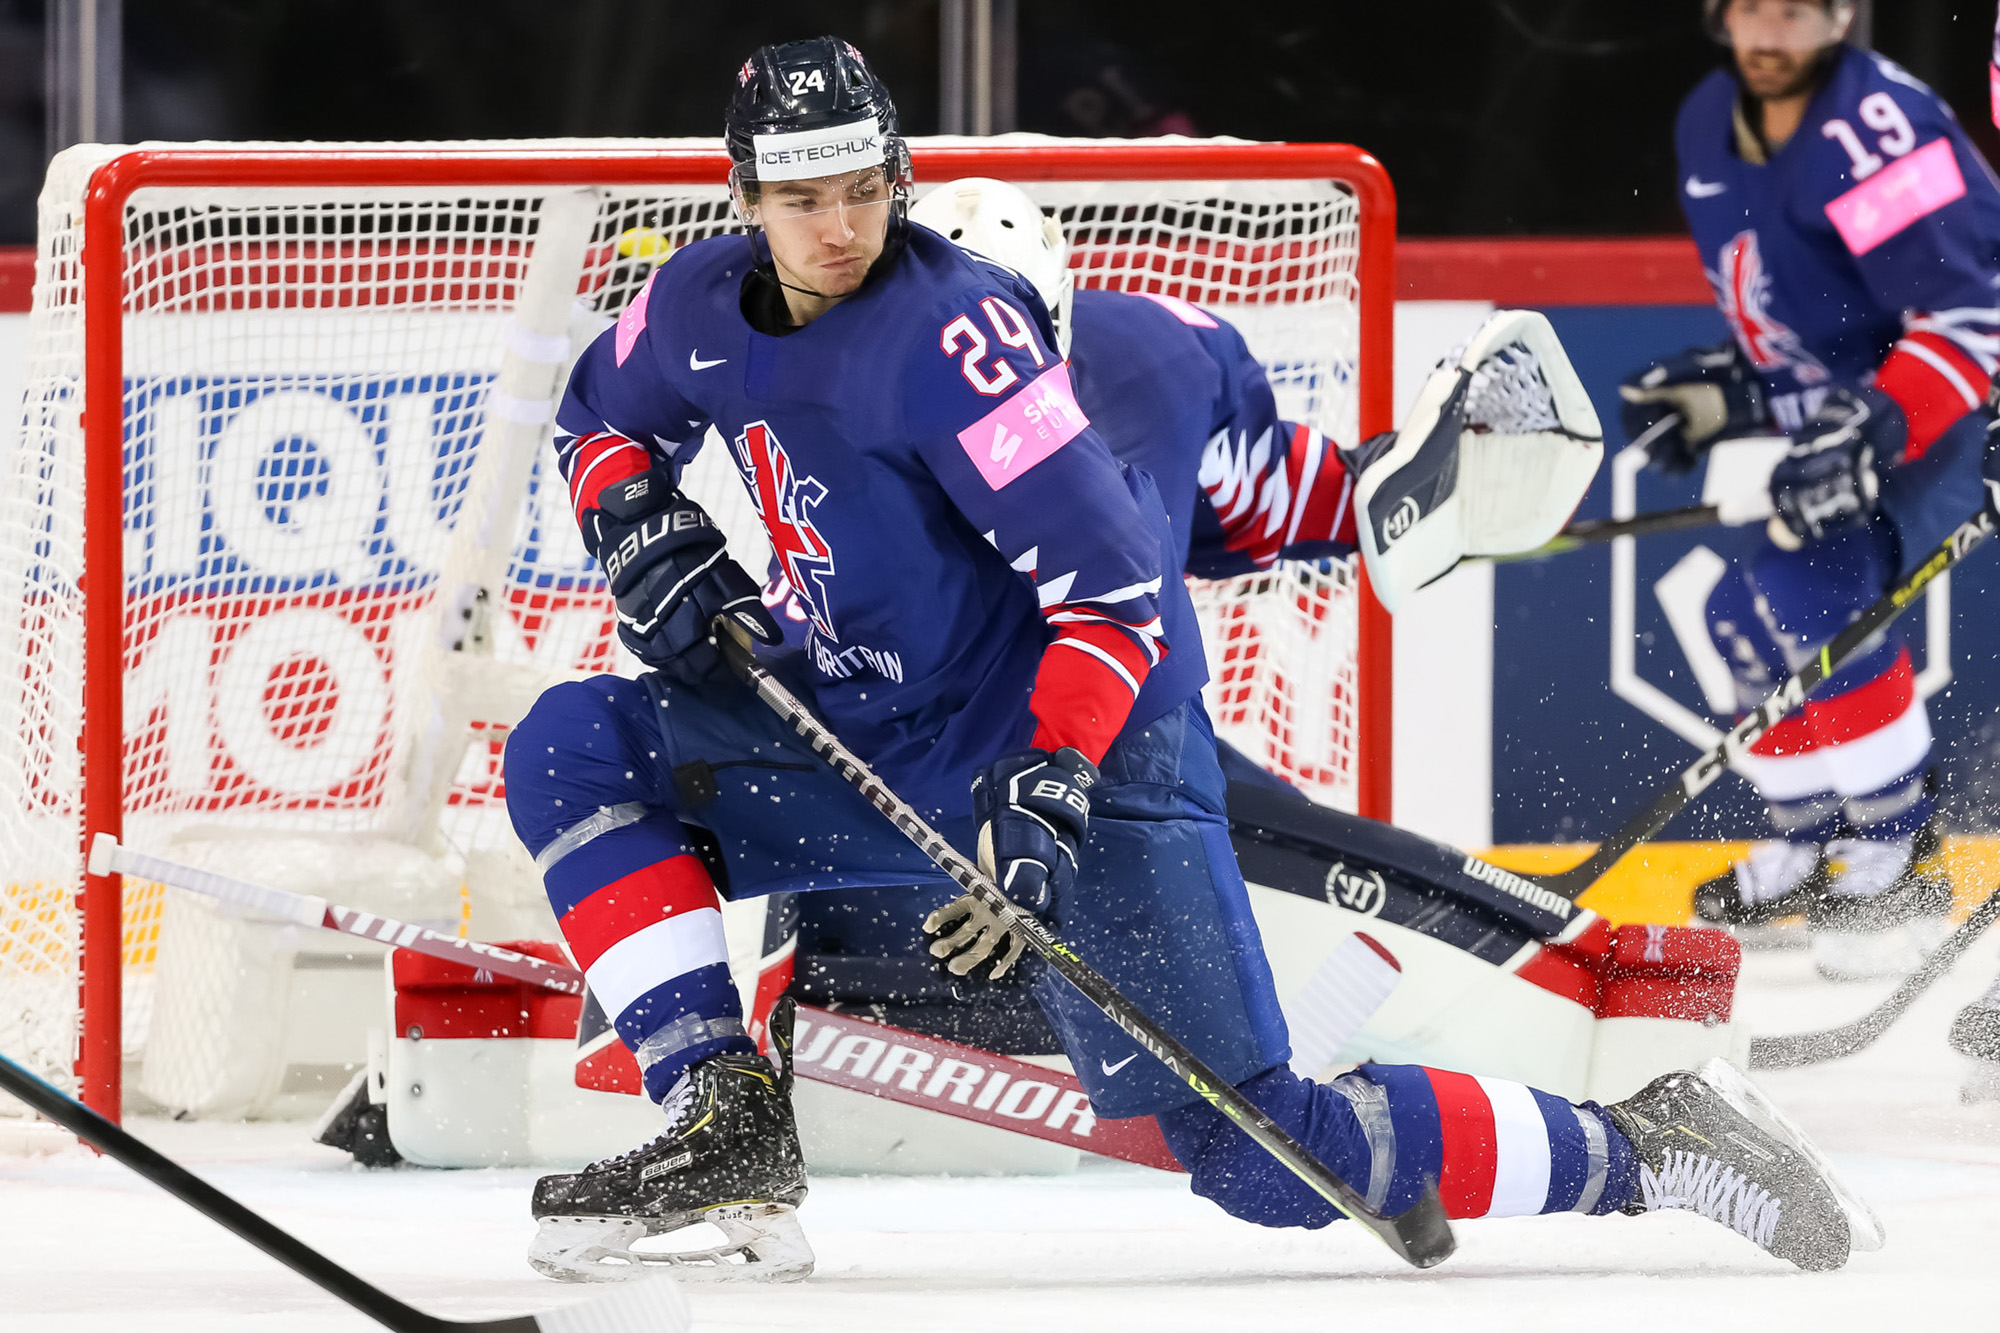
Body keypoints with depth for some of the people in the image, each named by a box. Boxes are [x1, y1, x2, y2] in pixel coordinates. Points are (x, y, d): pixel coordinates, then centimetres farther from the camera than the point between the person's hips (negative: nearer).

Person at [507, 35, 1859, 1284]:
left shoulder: (950, 331, -21)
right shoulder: (705, 305, 1)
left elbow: (1114, 586, -24)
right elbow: (603, 417, 23)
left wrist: (1044, 795, -34)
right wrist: (643, 534, 1)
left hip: (1080, 745, -8)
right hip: (889, 747, 8)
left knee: (1263, 1158, -14)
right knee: (576, 749, -4)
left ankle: (1650, 1148, -2)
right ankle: (728, 1132, -7)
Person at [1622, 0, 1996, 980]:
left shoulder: (1875, 131, -27)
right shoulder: (1710, 128, 2)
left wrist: (1869, 440, -36)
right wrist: (1729, 392, 7)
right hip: (1840, 409, 9)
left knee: (1813, 593, -24)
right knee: (1749, 611, 9)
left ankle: (1901, 871, -14)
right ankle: (1813, 845, 30)